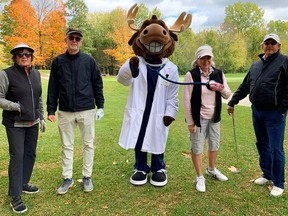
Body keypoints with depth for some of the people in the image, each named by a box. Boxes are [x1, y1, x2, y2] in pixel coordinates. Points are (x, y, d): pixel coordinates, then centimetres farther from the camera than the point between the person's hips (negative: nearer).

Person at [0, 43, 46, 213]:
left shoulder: (36, 74, 7)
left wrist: (42, 118, 12)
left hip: (33, 123, 6)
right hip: (15, 124, -5)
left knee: (30, 154, 12)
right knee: (17, 156, -4)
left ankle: (23, 184, 31)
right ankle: (15, 196, 6)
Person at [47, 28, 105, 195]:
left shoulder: (89, 61, 2)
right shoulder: (58, 61, 5)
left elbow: (98, 84, 4)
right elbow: (53, 88, 6)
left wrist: (100, 106, 0)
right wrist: (51, 110, 2)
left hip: (87, 111, -1)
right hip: (65, 112, 1)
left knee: (88, 144, 7)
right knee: (67, 146, 10)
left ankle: (87, 177, 22)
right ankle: (67, 178, 23)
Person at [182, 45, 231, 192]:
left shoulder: (218, 73, 1)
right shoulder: (191, 75, -13)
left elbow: (227, 95, 7)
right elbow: (186, 100, -13)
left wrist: (221, 88, -16)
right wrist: (190, 122, -13)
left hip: (214, 117, 5)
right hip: (198, 118, -5)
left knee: (215, 145, 19)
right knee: (197, 147, 4)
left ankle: (212, 169, 44)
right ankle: (200, 177, 23)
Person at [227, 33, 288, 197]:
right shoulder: (256, 65, 15)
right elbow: (244, 87, 20)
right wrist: (232, 102, 18)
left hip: (274, 113, -6)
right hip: (257, 111, 6)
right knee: (262, 145, 16)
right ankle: (267, 175, 32)